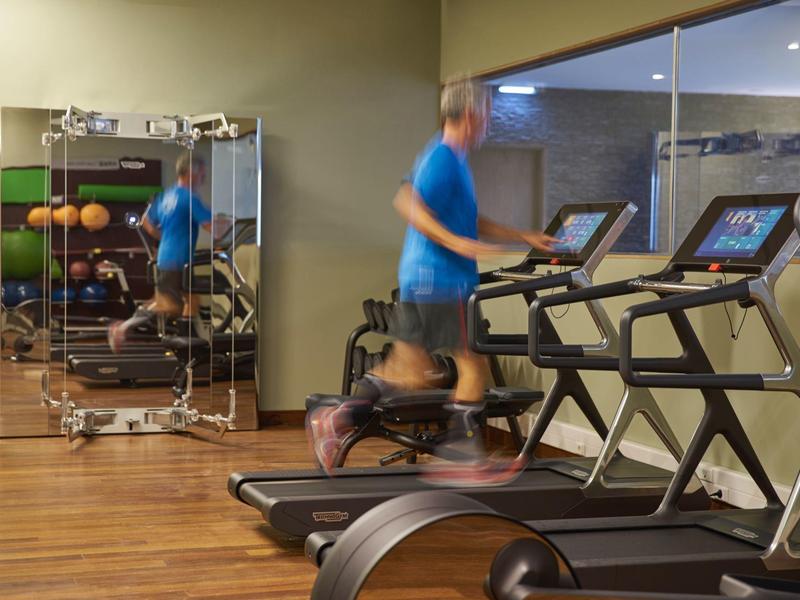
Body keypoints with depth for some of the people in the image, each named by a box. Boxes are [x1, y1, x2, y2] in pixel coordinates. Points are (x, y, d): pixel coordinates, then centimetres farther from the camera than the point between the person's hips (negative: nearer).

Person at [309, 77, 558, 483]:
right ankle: (463, 450, 6)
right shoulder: (445, 159, -12)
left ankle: (335, 421, 4)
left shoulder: (447, 158, 20)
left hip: (417, 281, 10)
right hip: (442, 282, -10)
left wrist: (523, 237, 25)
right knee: (474, 363, 1)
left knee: (409, 373, 9)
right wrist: (455, 243, -32)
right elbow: (408, 204, -25)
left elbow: (470, 222, 27)